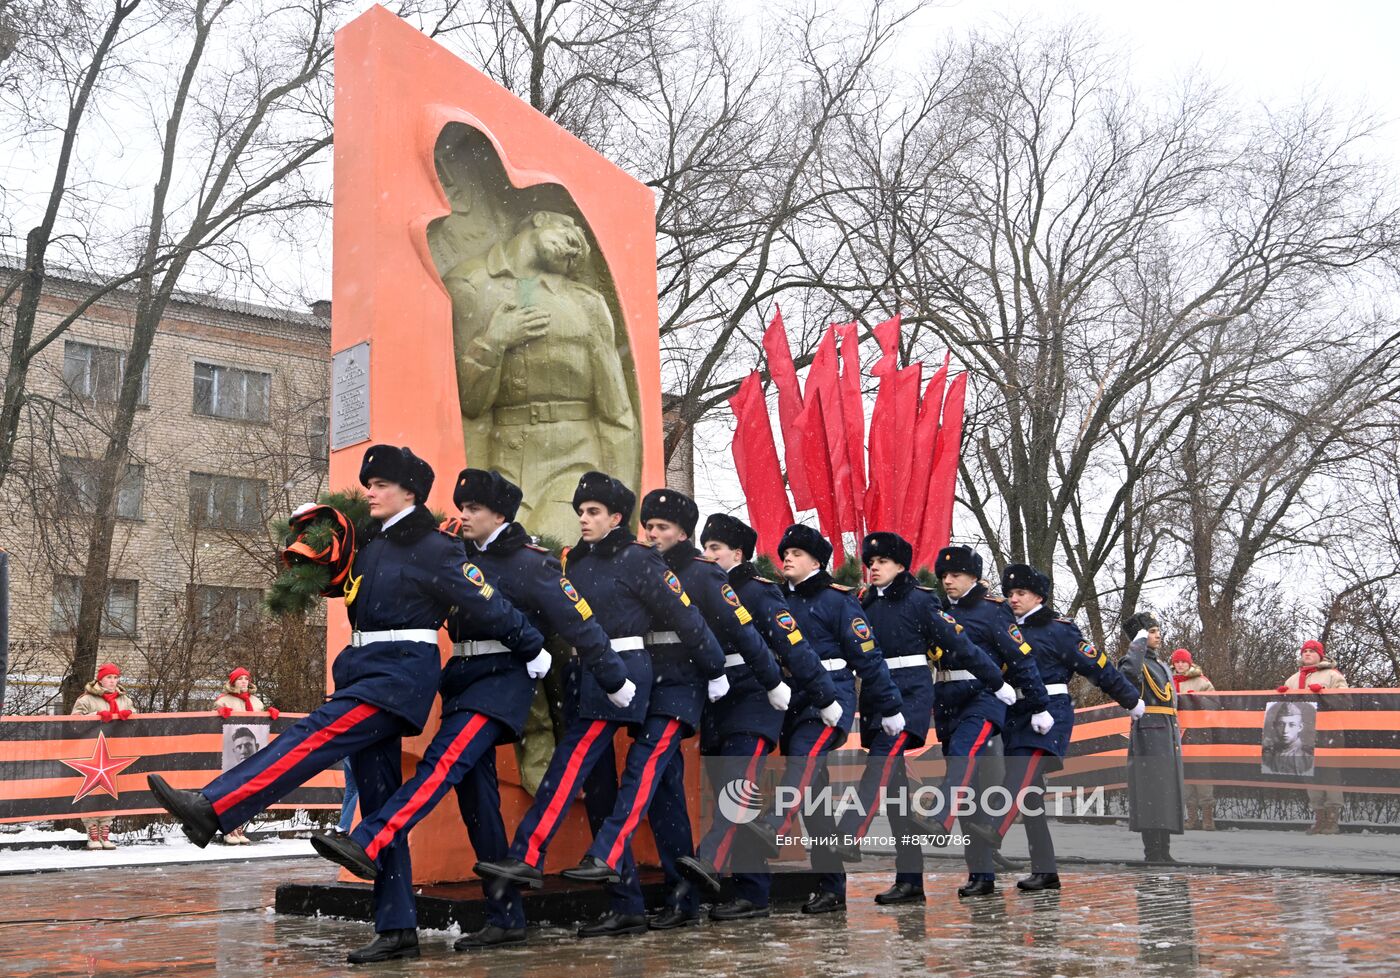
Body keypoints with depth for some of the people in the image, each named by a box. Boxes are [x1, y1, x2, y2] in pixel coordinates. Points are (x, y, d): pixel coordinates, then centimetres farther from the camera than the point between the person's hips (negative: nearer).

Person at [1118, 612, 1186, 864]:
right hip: (1149, 737, -9)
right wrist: (1139, 643, -22)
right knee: (1151, 794, -10)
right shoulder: (1136, 662, -6)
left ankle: (1163, 853, 14)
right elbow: (1127, 673, -33)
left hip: (1168, 739, 9)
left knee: (1167, 795, 9)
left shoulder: (1162, 666, 21)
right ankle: (1152, 854, -8)